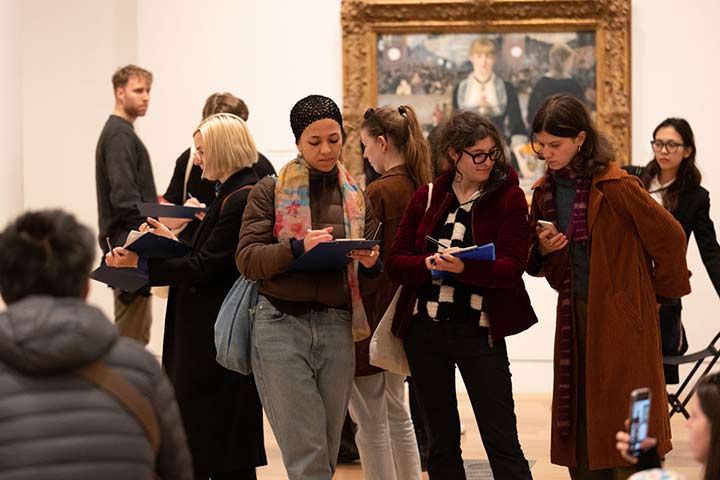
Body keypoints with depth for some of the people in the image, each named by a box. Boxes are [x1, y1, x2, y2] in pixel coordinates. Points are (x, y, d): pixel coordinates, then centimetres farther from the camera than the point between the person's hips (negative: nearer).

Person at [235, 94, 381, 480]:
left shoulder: (356, 199, 13)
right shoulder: (270, 191, 3)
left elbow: (369, 279, 15)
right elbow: (246, 260, -5)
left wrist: (370, 264, -9)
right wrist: (297, 248, -21)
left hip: (337, 328, 4)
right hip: (281, 326, -4)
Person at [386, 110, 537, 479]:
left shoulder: (509, 197, -2)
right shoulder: (427, 197, 7)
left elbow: (511, 267, -13)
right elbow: (395, 262, 3)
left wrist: (463, 268, -31)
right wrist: (428, 265, -18)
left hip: (479, 332, -4)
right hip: (425, 329, 4)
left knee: (502, 443, -5)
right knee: (441, 443, 12)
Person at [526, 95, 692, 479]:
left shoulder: (615, 186, -15)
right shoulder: (546, 190, 7)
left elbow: (669, 237, -10)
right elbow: (537, 265, 17)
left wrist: (662, 292, 3)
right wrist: (542, 250, -6)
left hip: (620, 317, -7)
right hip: (574, 316, 7)